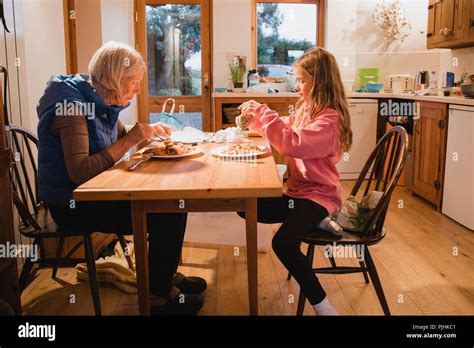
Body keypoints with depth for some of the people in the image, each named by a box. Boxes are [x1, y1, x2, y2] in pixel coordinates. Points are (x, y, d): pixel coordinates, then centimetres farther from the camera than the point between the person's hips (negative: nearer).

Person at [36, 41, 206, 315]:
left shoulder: (102, 102, 5)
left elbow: (119, 134, 25)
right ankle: (159, 295, 1)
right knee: (166, 215, -17)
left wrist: (148, 131, 4)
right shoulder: (72, 107, -21)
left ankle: (167, 276, 14)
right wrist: (129, 140, -28)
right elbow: (79, 172, -30)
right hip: (71, 205, -9)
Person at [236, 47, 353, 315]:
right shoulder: (306, 108, 9)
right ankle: (315, 222, 6)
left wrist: (262, 112, -24)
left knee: (283, 242, -29)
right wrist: (254, 118, 8)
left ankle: (322, 306, -14)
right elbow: (285, 129, 24)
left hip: (318, 194, -10)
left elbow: (292, 143, -31)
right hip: (299, 190, 10)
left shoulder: (329, 119, -20)